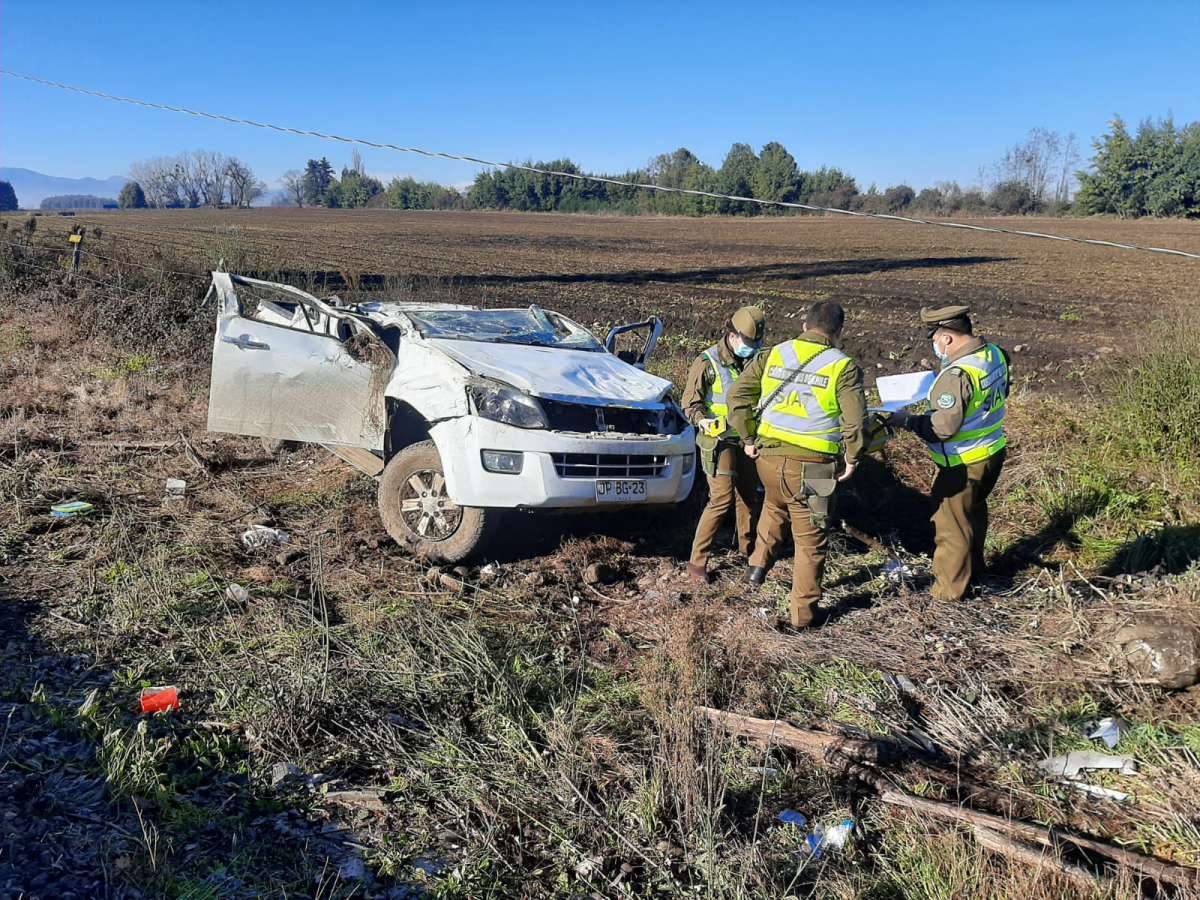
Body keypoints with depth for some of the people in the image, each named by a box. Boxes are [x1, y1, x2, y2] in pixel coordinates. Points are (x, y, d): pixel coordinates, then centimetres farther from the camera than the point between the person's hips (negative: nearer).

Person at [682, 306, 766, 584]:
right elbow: (690, 403, -10)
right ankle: (697, 562, -6)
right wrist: (703, 420, -28)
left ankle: (747, 547, 36)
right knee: (721, 499, -14)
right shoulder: (707, 362, -11)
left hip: (746, 440, 6)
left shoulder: (752, 360, 8)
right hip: (719, 440, -6)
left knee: (748, 495, 15)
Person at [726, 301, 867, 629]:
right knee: (811, 541, 11)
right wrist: (852, 458, 1)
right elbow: (854, 419, -13)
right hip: (812, 465, -3)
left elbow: (738, 395, 4)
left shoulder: (774, 354, 5)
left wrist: (749, 438, 12)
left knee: (775, 505, 36)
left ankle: (758, 563, 28)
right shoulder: (843, 367, -4)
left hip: (769, 456, 4)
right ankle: (802, 613, 19)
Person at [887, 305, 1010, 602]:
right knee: (975, 511, 28)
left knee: (951, 524, 7)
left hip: (964, 464, -9)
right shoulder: (995, 354, -2)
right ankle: (973, 570, 47)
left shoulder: (956, 375, -30)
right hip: (994, 452, 9)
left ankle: (950, 587, 22)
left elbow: (942, 427, -29)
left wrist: (905, 420, -19)